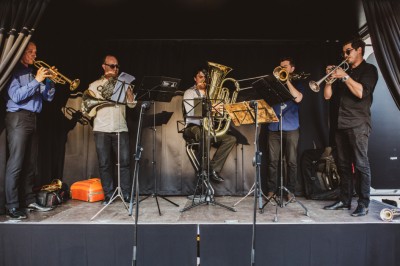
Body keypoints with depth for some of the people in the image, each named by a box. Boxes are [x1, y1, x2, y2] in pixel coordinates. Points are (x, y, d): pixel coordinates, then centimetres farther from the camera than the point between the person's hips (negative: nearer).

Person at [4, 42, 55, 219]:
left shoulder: (32, 74, 20)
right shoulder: (14, 72, 0)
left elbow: (48, 97, 15)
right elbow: (16, 96, -14)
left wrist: (49, 80, 0)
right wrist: (37, 81, -14)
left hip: (33, 119, 7)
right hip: (18, 118, -7)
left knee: (30, 163, 8)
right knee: (16, 164, -8)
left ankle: (29, 200, 15)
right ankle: (12, 207, -4)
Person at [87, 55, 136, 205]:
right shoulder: (94, 85, 12)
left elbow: (132, 104, 4)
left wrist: (127, 87, -4)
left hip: (121, 129, 1)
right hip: (101, 130, 0)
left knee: (124, 162, -4)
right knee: (104, 164, 1)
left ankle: (126, 194, 4)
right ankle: (108, 195, 11)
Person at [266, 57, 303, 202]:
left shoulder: (296, 83, 11)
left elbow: (298, 98, -8)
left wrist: (287, 80, -6)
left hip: (291, 128, -2)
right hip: (274, 127, 2)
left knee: (291, 161, 0)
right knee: (272, 161, 1)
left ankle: (290, 191, 9)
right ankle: (271, 190, 9)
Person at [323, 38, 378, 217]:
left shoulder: (369, 69, 3)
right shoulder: (344, 71, 21)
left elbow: (361, 92, -15)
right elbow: (327, 95, 14)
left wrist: (344, 76, -13)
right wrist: (330, 78, 1)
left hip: (358, 124, -6)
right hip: (341, 124, 7)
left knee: (361, 164, -5)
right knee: (343, 165, 8)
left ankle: (363, 204, 1)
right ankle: (345, 200, 16)